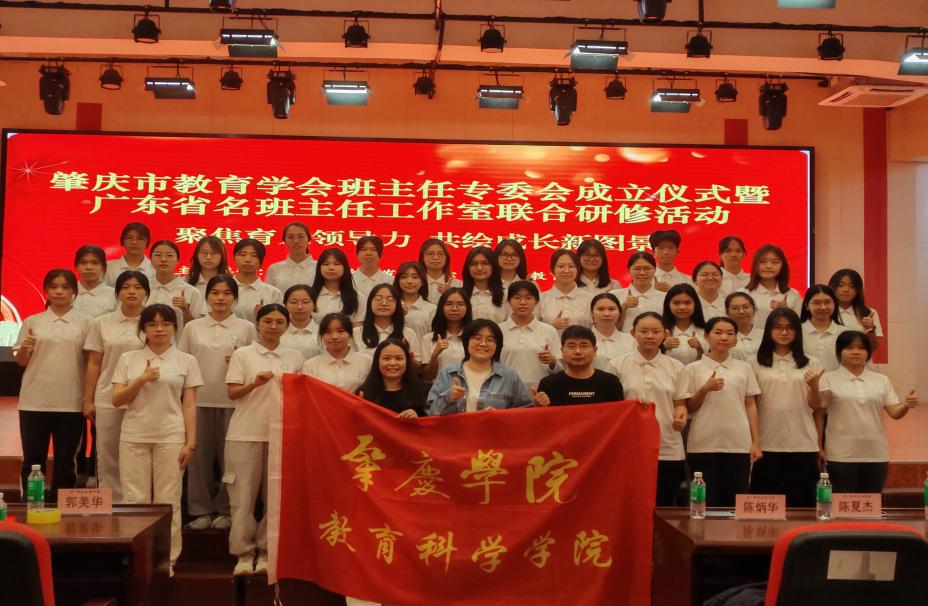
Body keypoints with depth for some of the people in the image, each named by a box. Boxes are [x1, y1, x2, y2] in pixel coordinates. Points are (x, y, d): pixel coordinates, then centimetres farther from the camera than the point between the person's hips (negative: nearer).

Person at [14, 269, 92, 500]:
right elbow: (21, 361, 10)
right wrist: (24, 349, -13)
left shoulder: (84, 323, 4)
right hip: (34, 401, 1)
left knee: (65, 461, 5)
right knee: (32, 459, 6)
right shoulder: (32, 322, 7)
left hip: (71, 403, -1)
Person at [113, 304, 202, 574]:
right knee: (135, 500, 3)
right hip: (134, 438, 1)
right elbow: (117, 400, 3)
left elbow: (190, 405, 3)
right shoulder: (128, 359, 8)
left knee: (168, 501, 1)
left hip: (171, 438, -1)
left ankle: (166, 558, 10)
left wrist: (190, 442, -4)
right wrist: (141, 379, -11)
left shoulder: (186, 361, 5)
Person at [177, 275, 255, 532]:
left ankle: (225, 511, 16)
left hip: (233, 402, -1)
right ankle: (201, 511, 16)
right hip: (199, 400, 1)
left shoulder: (246, 328, 5)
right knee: (200, 456, 5)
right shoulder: (193, 328, 9)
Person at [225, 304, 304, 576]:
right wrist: (255, 383, -17)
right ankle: (244, 552, 10)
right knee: (243, 495, 0)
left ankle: (266, 551, 15)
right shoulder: (243, 354, 4)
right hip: (246, 433, -2)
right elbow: (232, 392, -1)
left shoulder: (294, 358, 12)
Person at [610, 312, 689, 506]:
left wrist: (680, 416, -12)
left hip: (669, 449, 2)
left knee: (664, 506, 6)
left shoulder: (675, 367, 8)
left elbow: (680, 404, 11)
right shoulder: (618, 365, 2)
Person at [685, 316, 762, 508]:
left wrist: (756, 442, 4)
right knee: (706, 503, 2)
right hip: (703, 446, -2)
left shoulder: (744, 368, 9)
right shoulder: (693, 368, 3)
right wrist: (705, 389, -12)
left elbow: (750, 406, 10)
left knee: (736, 503, 4)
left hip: (739, 445, 2)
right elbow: (689, 407, 5)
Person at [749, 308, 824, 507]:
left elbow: (816, 406, 6)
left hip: (802, 444, 1)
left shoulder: (810, 363, 8)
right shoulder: (757, 363, 5)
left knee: (800, 502, 4)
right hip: (767, 443, -1)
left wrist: (814, 386, -13)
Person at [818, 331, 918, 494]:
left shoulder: (882, 380, 8)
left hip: (876, 454, 3)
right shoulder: (829, 379, -1)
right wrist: (819, 447, -4)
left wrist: (906, 405, -18)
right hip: (841, 455, -3)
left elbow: (894, 413, 3)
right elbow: (819, 414, 0)